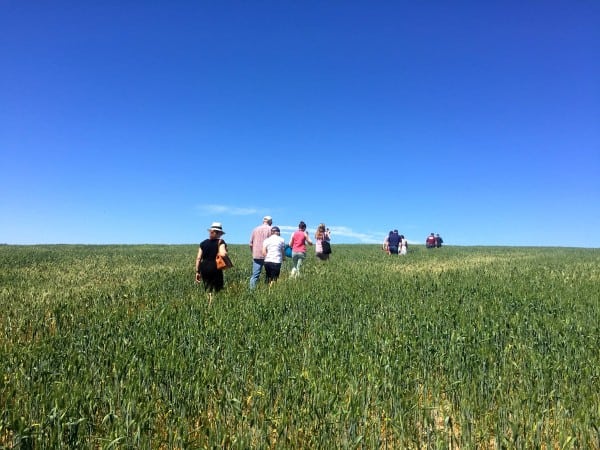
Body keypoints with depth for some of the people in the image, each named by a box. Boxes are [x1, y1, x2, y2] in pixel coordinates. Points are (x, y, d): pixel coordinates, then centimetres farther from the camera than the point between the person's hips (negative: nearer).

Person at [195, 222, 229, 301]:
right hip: (215, 268, -5)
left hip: (204, 268, 5)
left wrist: (197, 272, 11)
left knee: (208, 290, 16)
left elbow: (198, 258, 6)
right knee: (217, 290, 5)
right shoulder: (220, 243, -5)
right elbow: (223, 254, -23)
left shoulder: (203, 243, 8)